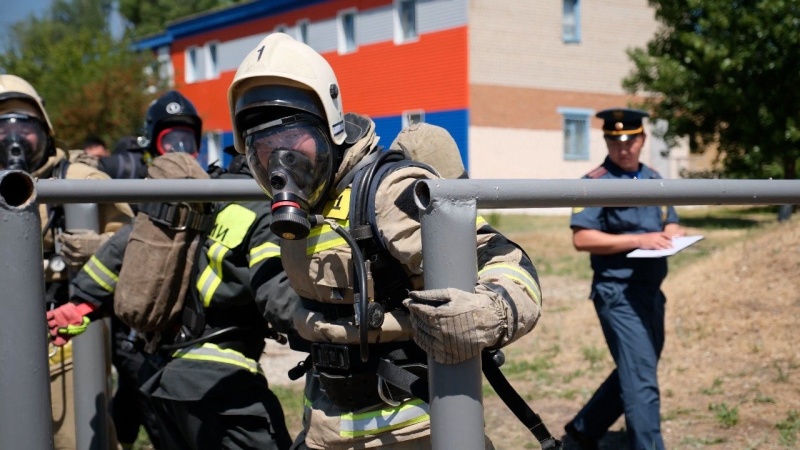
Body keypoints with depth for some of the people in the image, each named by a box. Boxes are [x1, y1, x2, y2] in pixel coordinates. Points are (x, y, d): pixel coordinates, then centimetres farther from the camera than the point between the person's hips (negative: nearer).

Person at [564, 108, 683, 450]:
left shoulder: (653, 179, 13)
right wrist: (638, 241, -24)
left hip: (652, 291, 8)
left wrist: (671, 236, -6)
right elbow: (582, 239, -17)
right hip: (619, 294, -8)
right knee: (641, 380, -9)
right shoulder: (594, 184, -9)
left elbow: (670, 223, 19)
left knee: (632, 373, 19)